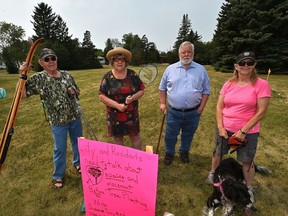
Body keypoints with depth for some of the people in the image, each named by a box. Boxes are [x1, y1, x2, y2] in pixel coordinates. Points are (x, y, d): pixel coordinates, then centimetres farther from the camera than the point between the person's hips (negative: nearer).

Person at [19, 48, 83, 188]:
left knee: (77, 142, 19)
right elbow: (22, 95, -13)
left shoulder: (66, 75, 1)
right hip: (58, 121, -3)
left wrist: (74, 91, -11)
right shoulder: (38, 79, -8)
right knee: (60, 149, 9)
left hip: (75, 117, 4)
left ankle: (78, 163, 45)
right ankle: (58, 175, 31)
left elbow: (77, 91, 12)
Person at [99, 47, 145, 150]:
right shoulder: (107, 77, -6)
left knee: (135, 137, 13)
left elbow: (141, 90, 2)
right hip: (114, 115, 0)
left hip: (131, 113, 1)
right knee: (117, 138, 14)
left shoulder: (132, 74, -3)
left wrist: (132, 98, -18)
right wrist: (117, 105, -19)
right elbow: (101, 96, -8)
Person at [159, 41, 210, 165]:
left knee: (188, 135, 19)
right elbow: (162, 87, 7)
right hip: (173, 112, 0)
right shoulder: (170, 69, 0)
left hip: (193, 112, 1)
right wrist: (162, 103, -1)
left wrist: (201, 107, -4)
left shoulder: (201, 70, 0)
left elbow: (206, 90, 4)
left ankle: (184, 152, 43)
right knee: (170, 135, 12)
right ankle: (169, 153, 36)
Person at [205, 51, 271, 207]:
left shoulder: (261, 85, -11)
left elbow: (261, 112, -13)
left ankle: (249, 189, 36)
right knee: (218, 153, 20)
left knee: (247, 161, 12)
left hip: (248, 132, -3)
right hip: (225, 128, 3)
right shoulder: (228, 84, -1)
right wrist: (220, 127, -8)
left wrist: (243, 131, -14)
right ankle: (212, 173, 46)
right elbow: (219, 107, 1)